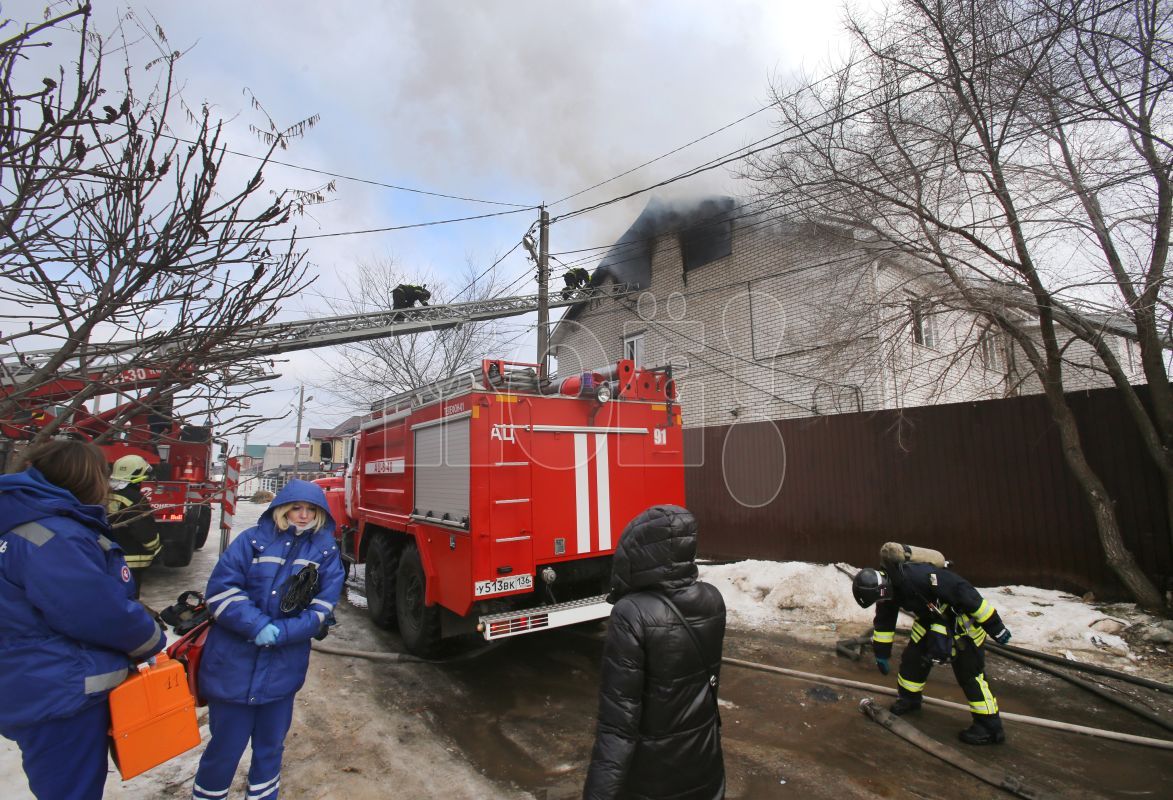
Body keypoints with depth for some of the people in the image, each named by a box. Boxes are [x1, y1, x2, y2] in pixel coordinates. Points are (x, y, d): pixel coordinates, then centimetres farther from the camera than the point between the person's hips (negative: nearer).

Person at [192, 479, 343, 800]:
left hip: (284, 666, 2)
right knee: (227, 741, 11)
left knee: (271, 741, 17)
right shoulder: (252, 540, -6)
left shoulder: (326, 550, -3)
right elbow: (221, 589, -11)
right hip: (234, 663, -1)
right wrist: (257, 625, -21)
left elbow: (323, 607, -6)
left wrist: (281, 633, -18)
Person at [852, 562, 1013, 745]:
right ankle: (909, 699, 28)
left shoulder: (920, 576, -39)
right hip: (931, 618, 8)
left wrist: (995, 626, -25)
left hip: (962, 619, -8)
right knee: (913, 656, 8)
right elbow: (884, 622, 5)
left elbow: (962, 591, -33)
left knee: (969, 672, -7)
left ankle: (990, 725, 6)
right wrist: (881, 653, 12)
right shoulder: (887, 588, -10)